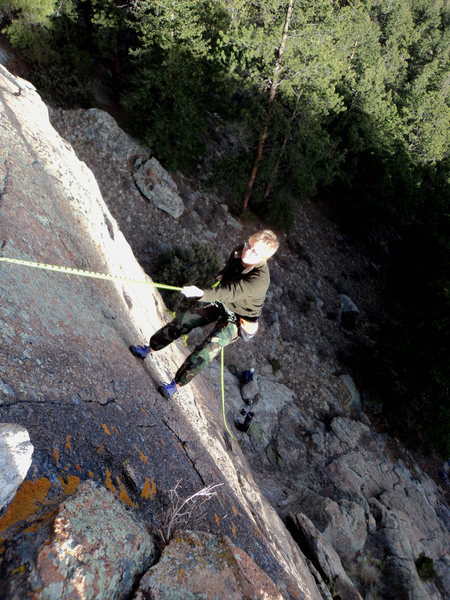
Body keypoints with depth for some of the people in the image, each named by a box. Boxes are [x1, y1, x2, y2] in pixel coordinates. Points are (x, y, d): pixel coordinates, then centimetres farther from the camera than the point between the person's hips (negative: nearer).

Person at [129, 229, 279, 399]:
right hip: (219, 301, 7)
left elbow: (229, 292, -48)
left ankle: (176, 384, 5)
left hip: (236, 319, -6)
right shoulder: (240, 251, -15)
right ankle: (149, 349, 24)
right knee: (182, 321, 4)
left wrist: (201, 293, -60)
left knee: (206, 350, -16)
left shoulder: (259, 281, -37)